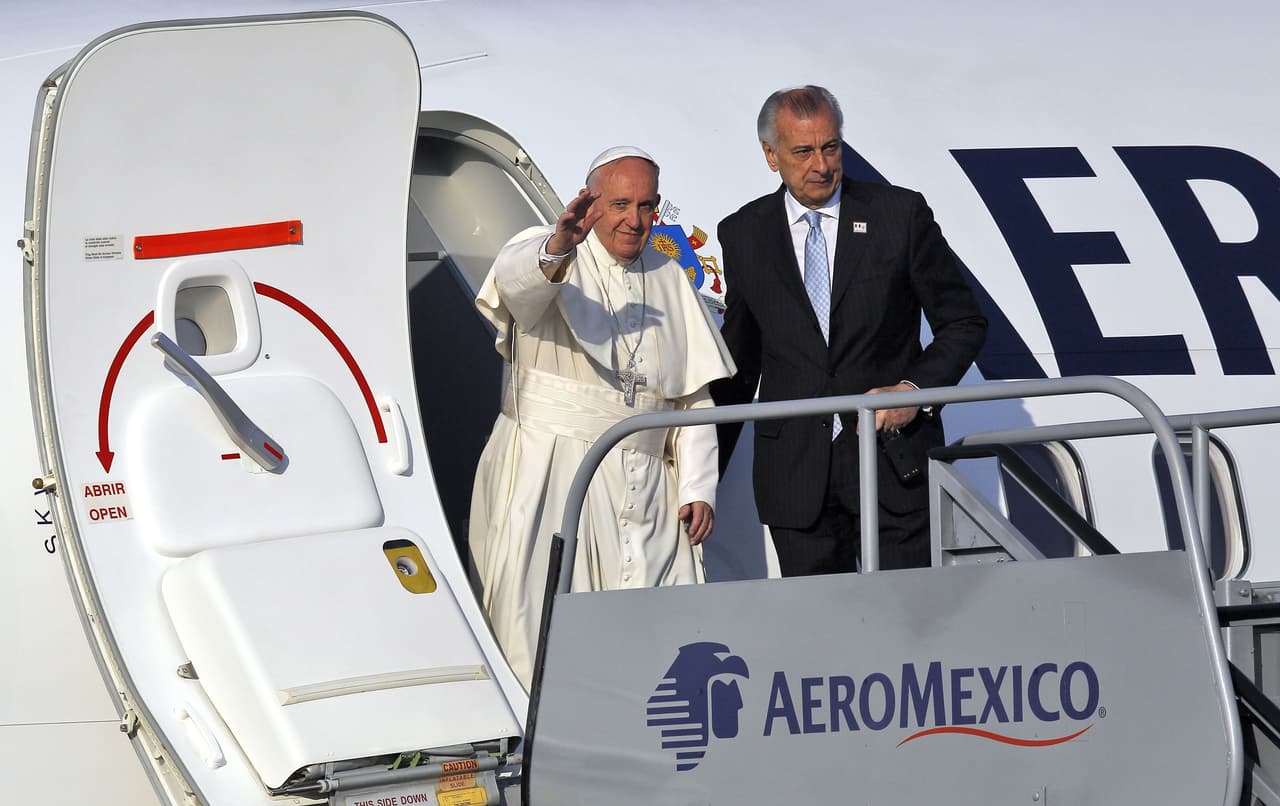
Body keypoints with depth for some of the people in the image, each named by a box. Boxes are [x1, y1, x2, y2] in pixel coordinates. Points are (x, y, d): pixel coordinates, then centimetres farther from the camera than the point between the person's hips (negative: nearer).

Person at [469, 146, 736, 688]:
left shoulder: (671, 280, 15)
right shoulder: (545, 253, -1)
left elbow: (695, 394, 15)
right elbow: (515, 278, -28)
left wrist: (698, 487, 6)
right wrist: (556, 249, -50)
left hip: (642, 489, 4)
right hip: (548, 479, -4)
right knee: (546, 619, -11)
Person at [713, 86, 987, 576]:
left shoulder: (899, 214, 1)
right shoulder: (743, 235, 7)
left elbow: (963, 323, 7)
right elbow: (739, 358, 17)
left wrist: (916, 389, -10)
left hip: (893, 457, -2)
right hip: (795, 474, 2)